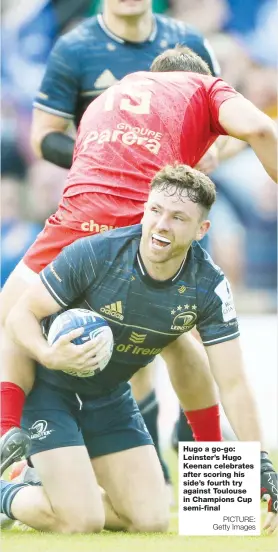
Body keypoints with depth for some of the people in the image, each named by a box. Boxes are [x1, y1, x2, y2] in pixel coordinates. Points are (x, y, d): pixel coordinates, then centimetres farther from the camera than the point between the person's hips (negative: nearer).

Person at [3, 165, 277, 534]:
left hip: (110, 397, 5)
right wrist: (50, 356, -37)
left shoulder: (209, 286, -17)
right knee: (81, 520, -19)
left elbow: (233, 386, -13)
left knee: (150, 520, -1)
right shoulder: (94, 254, -27)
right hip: (48, 388, -5)